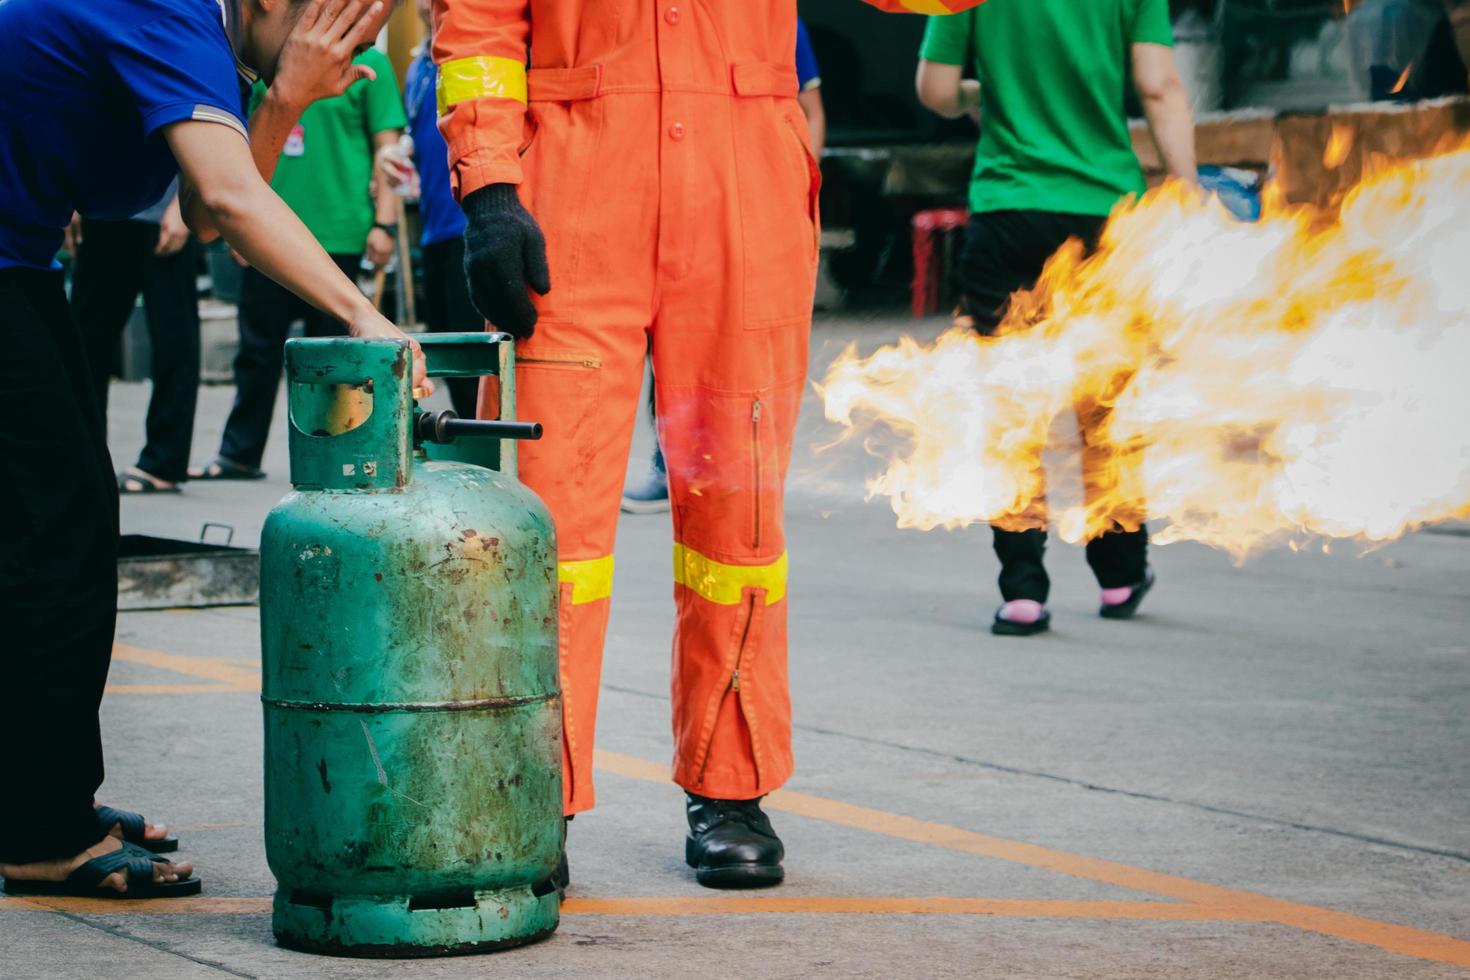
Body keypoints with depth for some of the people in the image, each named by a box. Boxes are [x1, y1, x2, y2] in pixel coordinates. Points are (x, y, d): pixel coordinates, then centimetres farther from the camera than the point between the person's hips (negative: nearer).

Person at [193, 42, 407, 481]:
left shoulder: (368, 63, -2)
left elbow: (386, 148, -5)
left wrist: (384, 222, -11)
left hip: (336, 232, -5)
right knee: (258, 347, 9)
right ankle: (239, 455, 16)